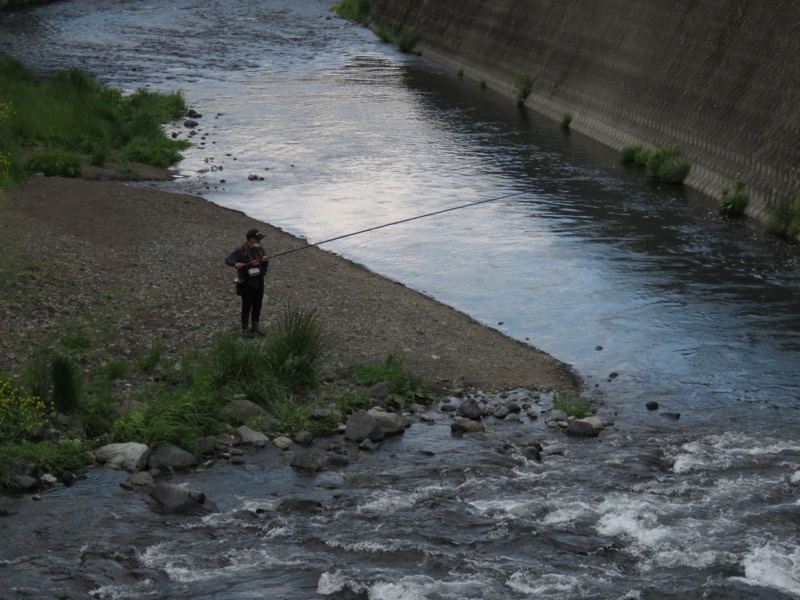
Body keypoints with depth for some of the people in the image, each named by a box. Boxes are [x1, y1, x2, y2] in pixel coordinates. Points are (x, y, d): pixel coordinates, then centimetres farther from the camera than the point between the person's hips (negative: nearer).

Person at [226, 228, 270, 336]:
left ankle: (255, 327, 26)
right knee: (247, 306, -2)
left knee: (258, 305, 12)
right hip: (246, 282, -5)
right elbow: (228, 260, -12)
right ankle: (244, 329, 8)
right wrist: (236, 264, -33)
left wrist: (265, 260, -23)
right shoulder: (241, 250, -11)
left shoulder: (260, 249, 2)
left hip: (259, 281, 5)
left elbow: (266, 266, 0)